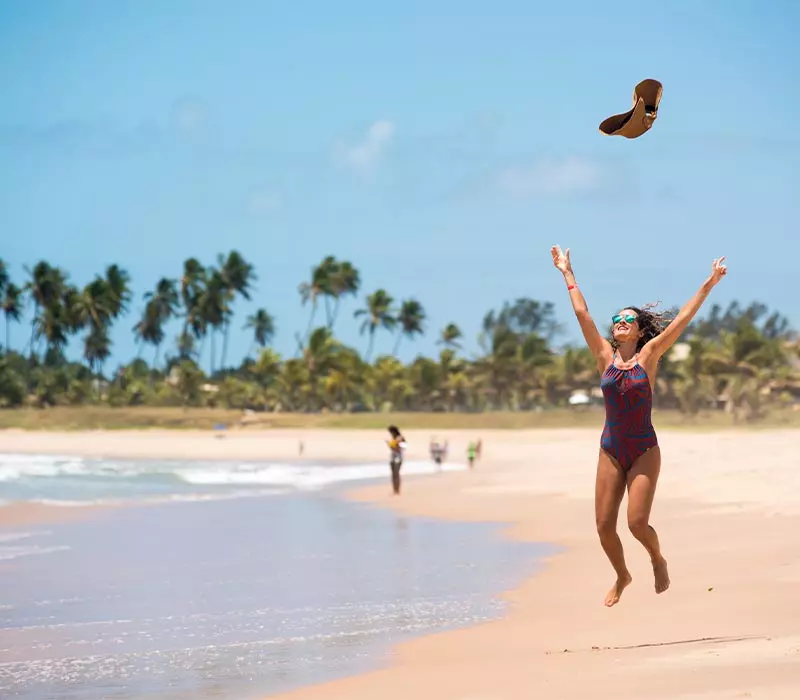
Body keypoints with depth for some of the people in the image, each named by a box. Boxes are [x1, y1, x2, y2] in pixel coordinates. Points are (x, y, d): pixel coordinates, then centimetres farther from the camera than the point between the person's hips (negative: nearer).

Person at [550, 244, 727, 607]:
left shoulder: (648, 356, -2)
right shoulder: (605, 357, 4)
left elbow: (681, 320, -6)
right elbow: (582, 313, 7)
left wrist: (708, 285, -9)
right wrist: (567, 274, 9)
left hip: (644, 451, -3)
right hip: (610, 451, 3)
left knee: (637, 522, -15)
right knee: (604, 526, 1)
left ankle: (658, 560, 17)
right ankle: (622, 577, 27)